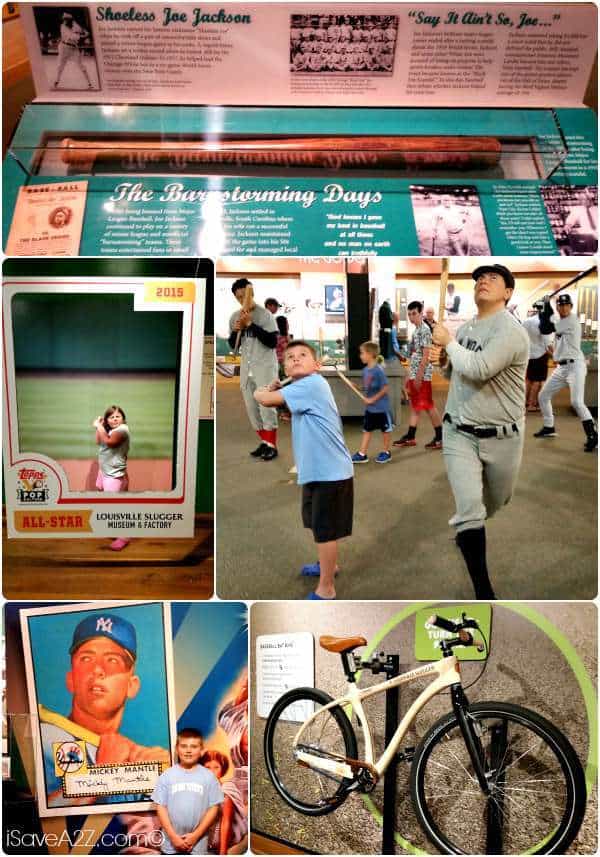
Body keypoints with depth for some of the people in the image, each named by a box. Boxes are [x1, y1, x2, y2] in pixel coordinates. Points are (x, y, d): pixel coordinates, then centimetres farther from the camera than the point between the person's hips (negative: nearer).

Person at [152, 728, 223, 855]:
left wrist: (196, 835, -11)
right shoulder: (167, 776, -5)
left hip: (198, 845, 0)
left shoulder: (208, 776, -6)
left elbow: (214, 808, -5)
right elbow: (160, 807, -5)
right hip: (170, 844, 1)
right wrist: (173, 836, -11)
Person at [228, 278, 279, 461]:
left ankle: (272, 446, 3)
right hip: (246, 369, 6)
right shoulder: (234, 317, 8)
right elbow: (233, 345, 13)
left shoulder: (265, 315, -8)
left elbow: (272, 342, -16)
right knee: (251, 408, 8)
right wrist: (235, 331, -7)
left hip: (265, 367, -6)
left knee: (266, 406, -6)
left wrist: (251, 325, -19)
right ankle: (264, 442, 19)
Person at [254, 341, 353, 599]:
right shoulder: (300, 390, 13)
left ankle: (326, 589, 14)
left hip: (330, 470, -10)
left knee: (325, 529, 0)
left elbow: (265, 399, -20)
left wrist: (259, 392, 1)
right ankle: (328, 565, 47)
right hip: (317, 469, 10)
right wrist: (271, 388, 0)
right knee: (318, 524, 25)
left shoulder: (312, 384, -18)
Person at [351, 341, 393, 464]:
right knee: (367, 429, 9)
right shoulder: (365, 370, 2)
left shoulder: (378, 370, -21)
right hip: (370, 407, 8)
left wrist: (373, 399, -18)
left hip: (381, 407, -8)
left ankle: (386, 452, 24)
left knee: (386, 429, 10)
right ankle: (362, 454, 14)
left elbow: (385, 388, -20)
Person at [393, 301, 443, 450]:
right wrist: (409, 376, 20)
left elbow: (426, 355, -19)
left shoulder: (424, 330, -13)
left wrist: (418, 376, -21)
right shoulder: (417, 330, 15)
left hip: (422, 374, -9)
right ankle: (410, 437, 18)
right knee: (415, 406, 12)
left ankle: (440, 438, 4)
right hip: (414, 374, 9)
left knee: (428, 406, -4)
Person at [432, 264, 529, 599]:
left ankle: (466, 533, 54)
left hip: (502, 438, -3)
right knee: (470, 508, -10)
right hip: (459, 433, 3)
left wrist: (448, 342, -14)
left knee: (497, 503, 19)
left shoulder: (511, 330, -16)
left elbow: (478, 369, -30)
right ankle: (483, 591, -1)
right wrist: (442, 359, -2)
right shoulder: (464, 328, 6)